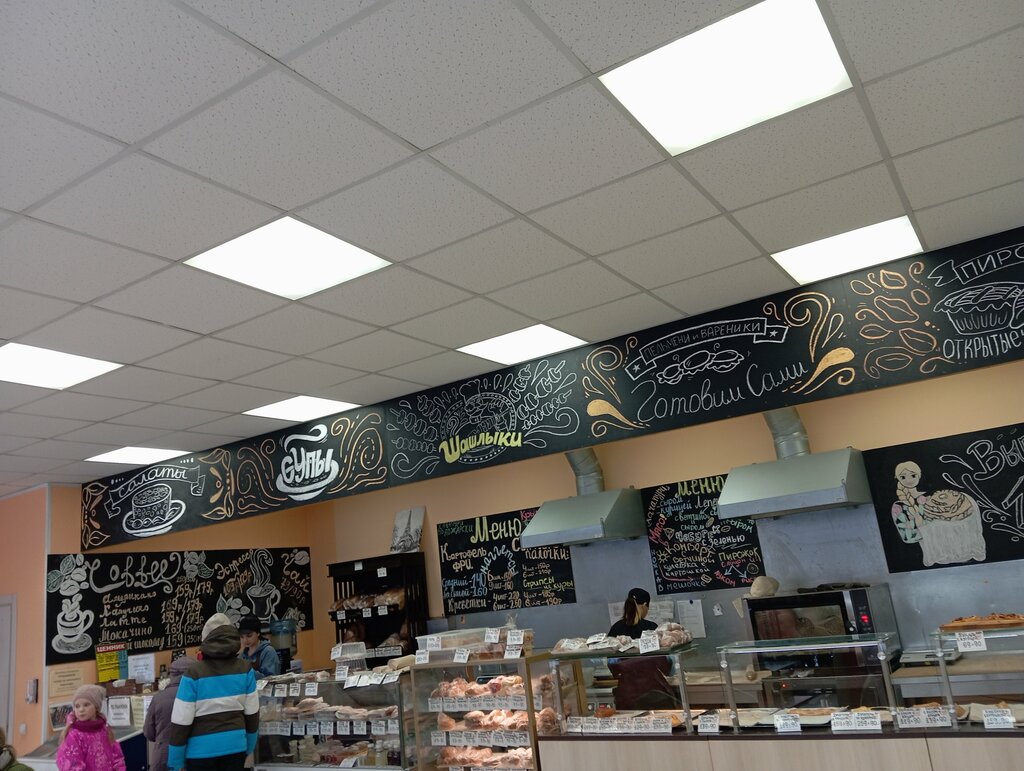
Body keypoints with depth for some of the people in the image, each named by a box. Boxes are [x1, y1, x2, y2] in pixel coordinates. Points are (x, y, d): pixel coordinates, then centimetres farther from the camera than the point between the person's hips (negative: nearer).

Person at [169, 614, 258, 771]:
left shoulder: (194, 673, -13)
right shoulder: (246, 670, -3)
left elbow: (181, 720, -11)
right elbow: (252, 712, 4)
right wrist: (248, 748, 17)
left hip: (202, 749, -3)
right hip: (236, 746, 3)